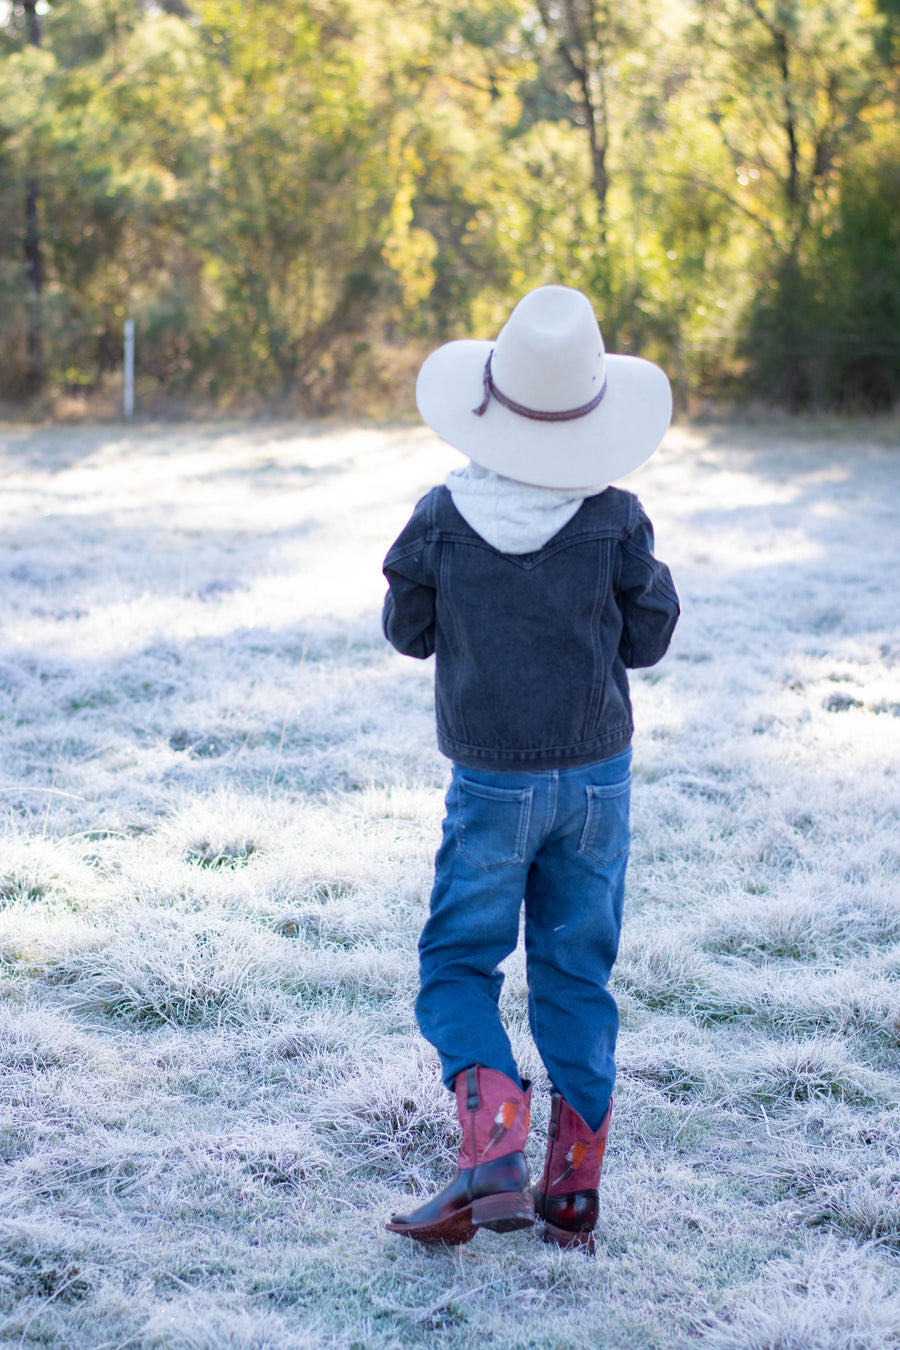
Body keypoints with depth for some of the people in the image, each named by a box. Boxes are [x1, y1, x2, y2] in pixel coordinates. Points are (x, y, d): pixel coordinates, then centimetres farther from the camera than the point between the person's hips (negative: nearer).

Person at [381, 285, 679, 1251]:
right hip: (598, 774, 2)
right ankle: (573, 1190, 15)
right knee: (577, 974, 12)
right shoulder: (616, 522, -10)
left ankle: (494, 1154, -10)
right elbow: (647, 640, 0)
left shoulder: (443, 521, -11)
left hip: (492, 782, -2)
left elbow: (407, 634, 3)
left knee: (457, 964, 10)